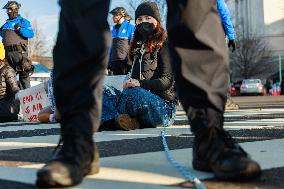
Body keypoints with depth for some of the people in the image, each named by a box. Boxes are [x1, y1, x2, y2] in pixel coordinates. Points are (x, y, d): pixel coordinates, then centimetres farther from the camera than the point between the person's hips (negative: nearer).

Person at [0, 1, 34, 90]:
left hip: (19, 51, -7)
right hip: (8, 51, 7)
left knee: (23, 73, -9)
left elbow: (31, 34, -11)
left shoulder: (23, 21, 0)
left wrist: (20, 29, -21)